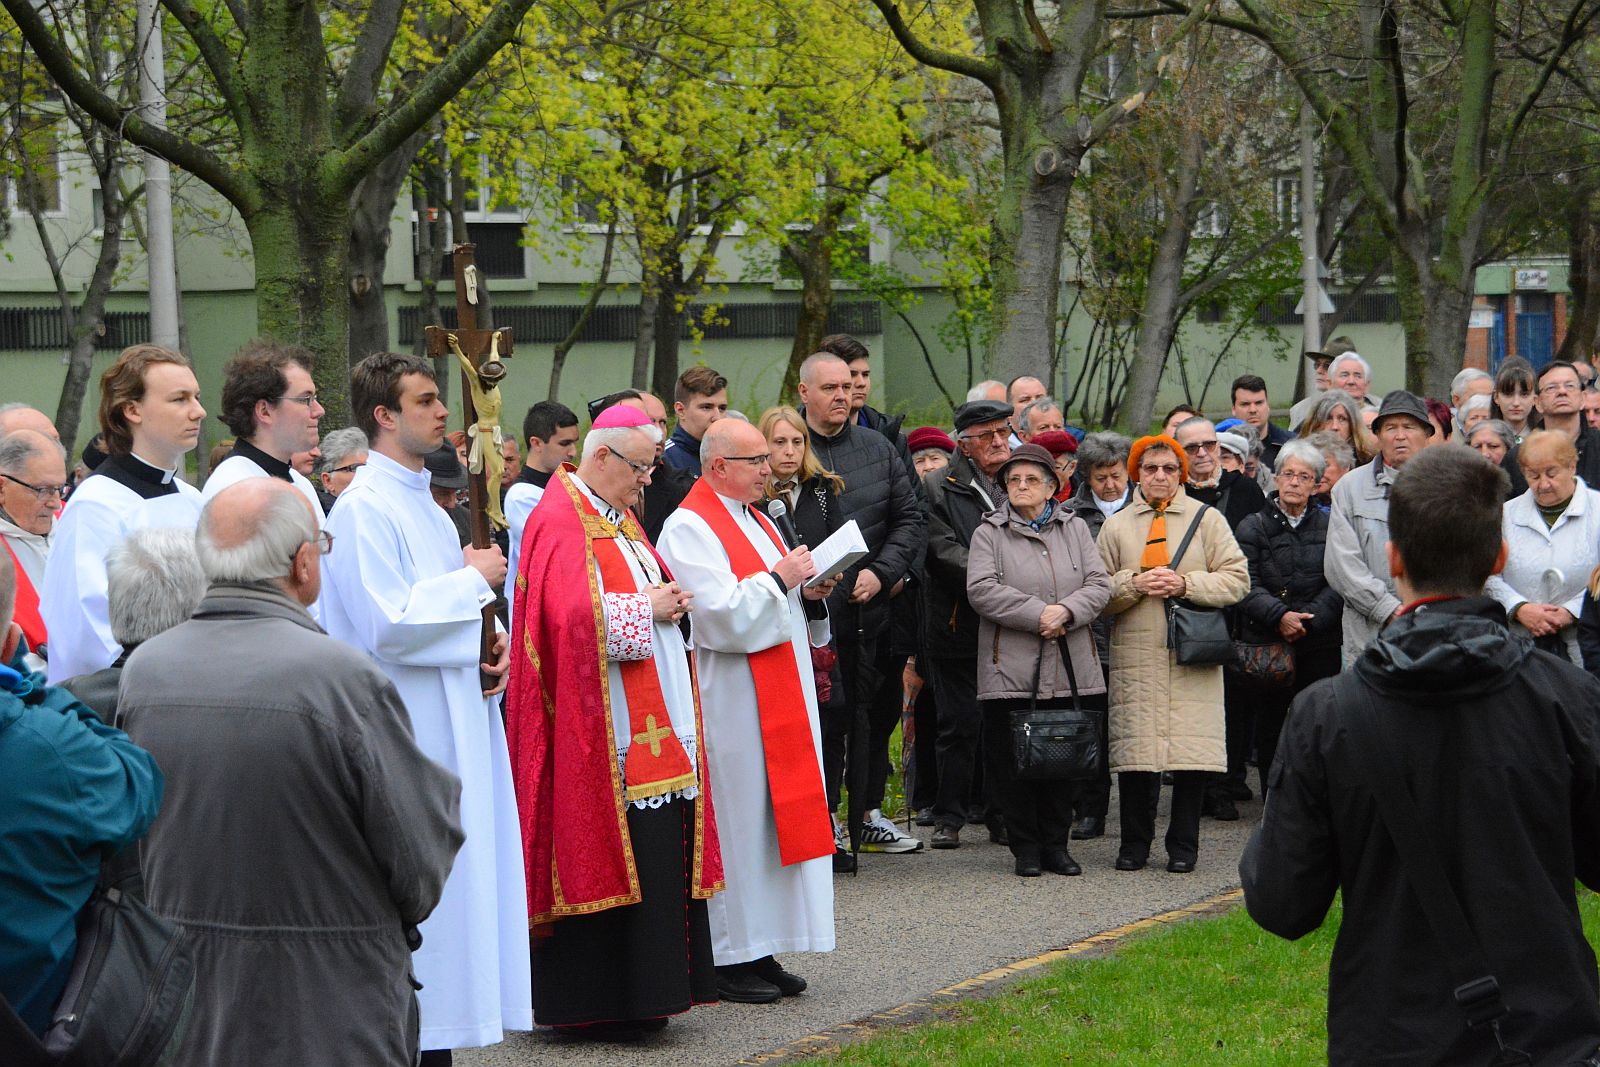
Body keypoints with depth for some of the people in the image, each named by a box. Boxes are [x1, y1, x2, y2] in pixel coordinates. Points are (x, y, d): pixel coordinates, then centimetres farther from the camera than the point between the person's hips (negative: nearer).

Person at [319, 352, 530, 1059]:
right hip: (405, 734, -9)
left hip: (452, 722, 9)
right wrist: (474, 581, -12)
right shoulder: (364, 508, -14)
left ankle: (434, 1033, 15)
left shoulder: (423, 503, 16)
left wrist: (489, 645, 5)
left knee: (454, 874, 10)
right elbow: (387, 624, -22)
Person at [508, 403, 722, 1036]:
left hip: (653, 723, 10)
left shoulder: (618, 520, 20)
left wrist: (669, 603, 6)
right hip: (602, 731, -10)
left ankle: (640, 996, 13)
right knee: (602, 854, -8)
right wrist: (645, 608, -14)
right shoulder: (561, 523, -11)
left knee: (655, 858, 8)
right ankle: (592, 1003, -3)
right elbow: (571, 614, -24)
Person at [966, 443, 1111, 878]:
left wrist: (1065, 611, -15)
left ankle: (1056, 845, 16)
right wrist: (1037, 614, -16)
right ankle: (1025, 848, 8)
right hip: (1010, 670, -2)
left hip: (1070, 672, 3)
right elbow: (982, 589, -11)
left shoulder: (1074, 528, 12)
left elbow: (1099, 584, 3)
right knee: (1013, 762, -1)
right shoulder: (989, 532, 4)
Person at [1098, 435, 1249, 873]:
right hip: (1135, 652, 1)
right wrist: (1134, 585, -10)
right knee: (1134, 749, 0)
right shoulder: (1116, 526, 11)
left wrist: (1187, 583, -11)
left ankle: (1183, 845, 8)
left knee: (1191, 751, -3)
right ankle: (1134, 842, 11)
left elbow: (1237, 579, 2)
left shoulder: (1207, 519, 8)